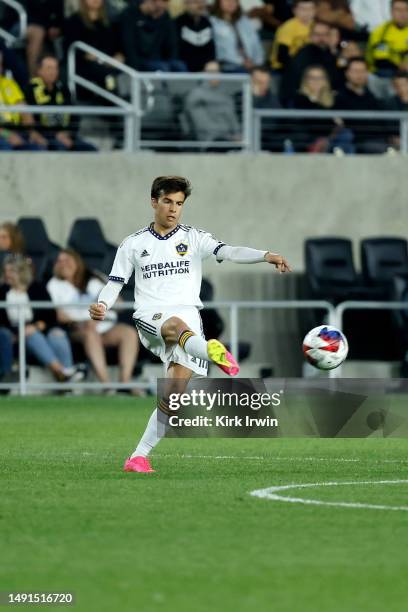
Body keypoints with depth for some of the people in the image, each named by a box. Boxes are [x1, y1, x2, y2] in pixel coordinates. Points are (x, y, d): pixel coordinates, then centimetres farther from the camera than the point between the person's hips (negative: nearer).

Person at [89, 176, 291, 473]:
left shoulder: (194, 238, 10)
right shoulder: (133, 244, 13)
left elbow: (228, 252, -5)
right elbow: (115, 284, 12)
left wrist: (266, 256, -23)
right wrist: (102, 306, -11)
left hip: (188, 313, 1)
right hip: (149, 316, -1)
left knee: (177, 387, -13)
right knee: (176, 326, -38)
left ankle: (140, 456, -1)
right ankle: (213, 352, -74)